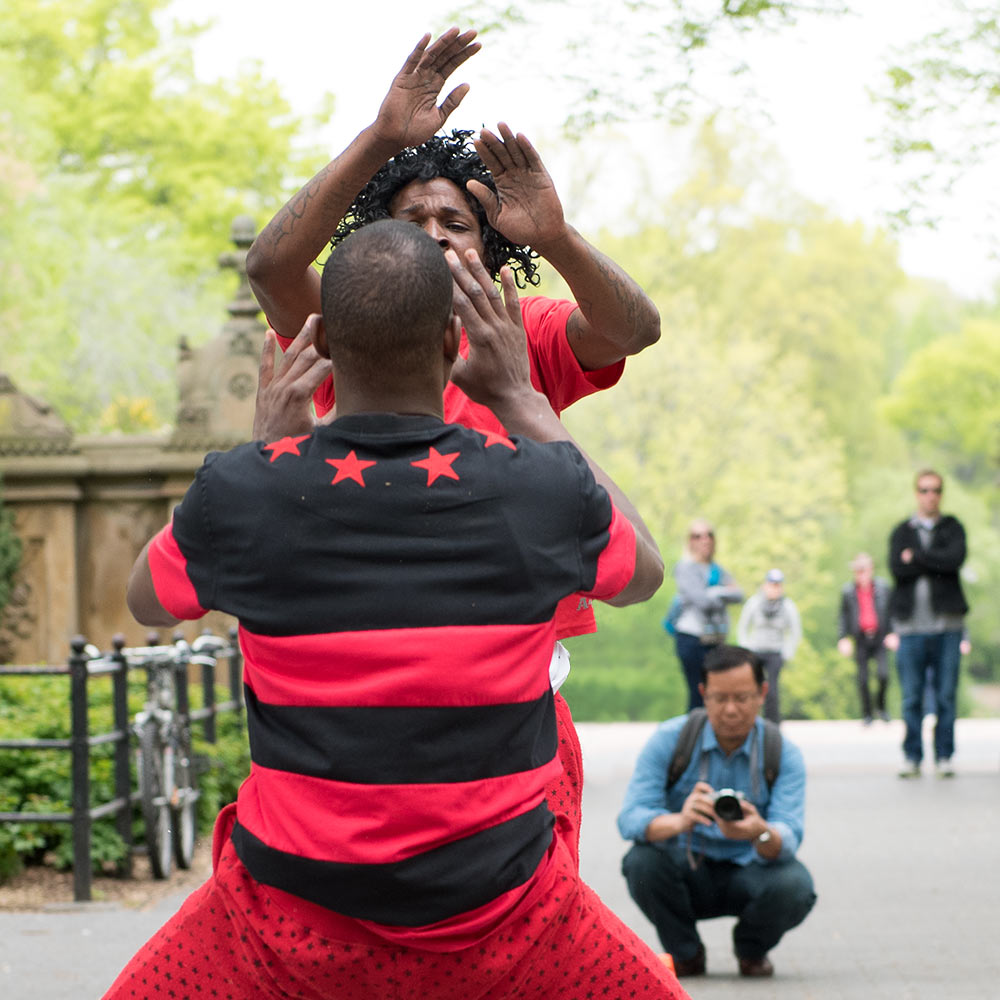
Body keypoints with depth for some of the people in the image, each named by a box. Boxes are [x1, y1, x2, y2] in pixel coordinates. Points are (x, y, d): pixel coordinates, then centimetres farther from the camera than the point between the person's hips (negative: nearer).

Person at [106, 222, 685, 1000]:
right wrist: (523, 400, 17)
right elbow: (643, 571, 14)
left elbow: (148, 600, 12)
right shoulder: (538, 487, -11)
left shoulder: (243, 491, -11)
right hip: (496, 920, 0)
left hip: (296, 919, 0)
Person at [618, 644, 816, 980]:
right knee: (642, 860, -31)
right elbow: (630, 819, -24)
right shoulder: (669, 740, -13)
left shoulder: (783, 753, -11)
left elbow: (789, 838, -24)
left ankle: (752, 950, 6)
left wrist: (760, 833, -50)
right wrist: (679, 822, -47)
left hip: (749, 874, 0)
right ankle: (685, 953, -1)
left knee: (794, 885, -31)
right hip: (687, 873, 0)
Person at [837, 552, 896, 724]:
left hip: (880, 639, -1)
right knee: (862, 679, 0)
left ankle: (880, 704, 12)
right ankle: (867, 713, 15)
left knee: (883, 674, -15)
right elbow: (843, 615, 7)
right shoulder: (848, 591, -1)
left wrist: (893, 633, -2)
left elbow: (892, 611, 7)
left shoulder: (883, 587, -1)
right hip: (861, 640, 1)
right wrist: (843, 638, -1)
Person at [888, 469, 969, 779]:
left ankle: (943, 756, 7)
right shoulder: (902, 531, 12)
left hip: (946, 624, 0)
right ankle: (912, 757, 7)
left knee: (946, 695, 0)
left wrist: (916, 557, -5)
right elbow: (897, 567, -4)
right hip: (911, 624, 0)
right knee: (911, 698, 0)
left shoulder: (953, 527, 11)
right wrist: (936, 562, -7)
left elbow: (956, 557, -9)